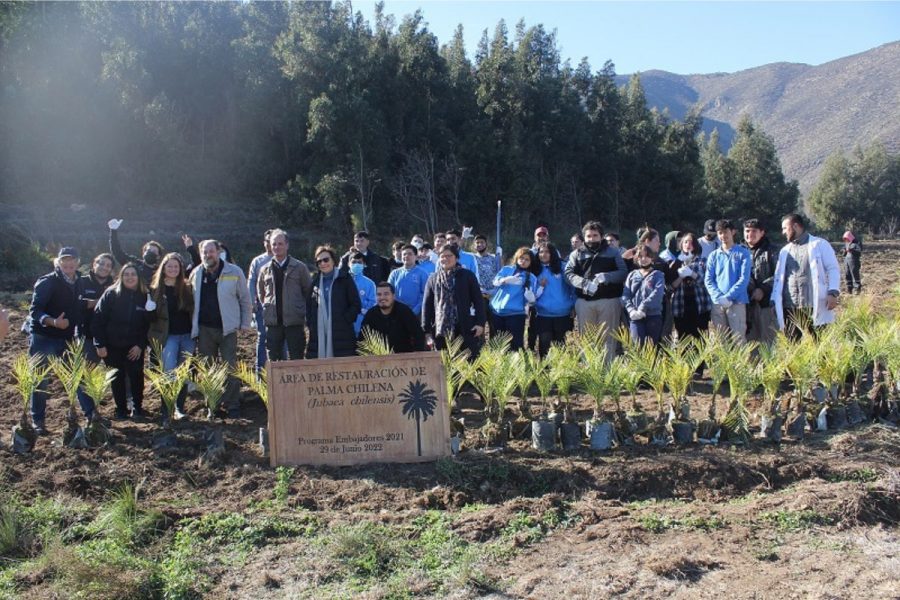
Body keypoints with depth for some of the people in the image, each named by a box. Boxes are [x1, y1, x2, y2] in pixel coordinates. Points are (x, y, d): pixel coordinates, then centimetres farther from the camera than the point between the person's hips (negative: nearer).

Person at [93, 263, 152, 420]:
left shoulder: (145, 297, -1)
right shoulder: (110, 294, -6)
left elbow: (148, 324, 1)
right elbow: (98, 320, -8)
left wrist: (141, 345, -7)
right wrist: (100, 344, -11)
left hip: (135, 348, 1)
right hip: (113, 346, 0)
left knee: (136, 376, -1)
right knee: (117, 378, 7)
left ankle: (137, 408, 15)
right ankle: (121, 409, 19)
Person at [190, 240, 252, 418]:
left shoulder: (234, 272, -4)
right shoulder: (196, 274, 6)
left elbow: (245, 299, 1)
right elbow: (191, 301, 11)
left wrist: (245, 323, -2)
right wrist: (193, 326, 5)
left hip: (227, 328, -3)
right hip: (204, 328, 3)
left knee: (230, 368, -3)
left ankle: (232, 405, 4)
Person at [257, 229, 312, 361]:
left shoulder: (299, 268, 0)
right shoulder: (265, 269, 9)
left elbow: (309, 290, 6)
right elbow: (260, 292, 22)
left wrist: (301, 309, 4)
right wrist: (267, 307, 13)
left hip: (294, 322, -3)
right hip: (272, 322, 3)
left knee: (297, 360, 1)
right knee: (273, 360, 6)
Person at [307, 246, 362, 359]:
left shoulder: (345, 279, 4)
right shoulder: (315, 281, 14)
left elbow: (356, 305, 1)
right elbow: (308, 305, 19)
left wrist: (345, 321, -8)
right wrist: (310, 323, 6)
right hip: (318, 336, 3)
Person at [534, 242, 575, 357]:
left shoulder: (562, 267, 2)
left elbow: (572, 286, 5)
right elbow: (532, 294, 3)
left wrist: (573, 305, 2)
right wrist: (540, 287, -15)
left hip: (562, 313, 0)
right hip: (543, 314, 0)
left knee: (559, 344, 11)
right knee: (544, 344, -7)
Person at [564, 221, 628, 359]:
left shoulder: (613, 253, 14)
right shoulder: (577, 254, 14)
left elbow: (624, 272, 4)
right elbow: (569, 273, 1)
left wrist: (607, 276, -16)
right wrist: (584, 283, -18)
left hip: (609, 300, -1)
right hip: (584, 301, 1)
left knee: (608, 337, -1)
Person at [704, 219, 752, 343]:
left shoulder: (743, 253, 4)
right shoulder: (714, 255, 14)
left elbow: (744, 279, -5)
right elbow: (708, 279, 6)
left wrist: (728, 296, -13)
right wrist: (718, 297, -10)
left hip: (737, 302, -3)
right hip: (717, 304, 3)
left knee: (739, 337, -8)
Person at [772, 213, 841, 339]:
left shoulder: (820, 244, 4)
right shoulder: (784, 251, 19)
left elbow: (833, 269, 0)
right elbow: (778, 277, 18)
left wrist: (833, 293, -12)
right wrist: (774, 300, 9)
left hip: (814, 306, -5)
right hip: (789, 308, 5)